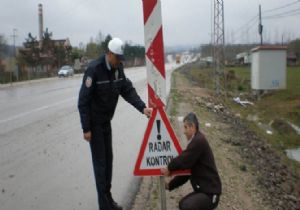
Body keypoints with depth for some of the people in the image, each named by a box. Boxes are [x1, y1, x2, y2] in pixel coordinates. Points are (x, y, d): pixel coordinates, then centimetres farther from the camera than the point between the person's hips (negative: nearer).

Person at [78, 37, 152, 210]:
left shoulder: (118, 68, -2)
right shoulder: (94, 69, -24)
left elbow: (128, 90, -2)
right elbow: (83, 101, -22)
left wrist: (143, 108, -17)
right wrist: (86, 128, -21)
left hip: (107, 121, 7)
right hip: (94, 123, -7)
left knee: (108, 159, 13)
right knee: (100, 162, -2)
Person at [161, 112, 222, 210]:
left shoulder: (199, 141, -20)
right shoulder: (196, 141, 11)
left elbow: (184, 161, -24)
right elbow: (186, 169, 15)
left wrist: (169, 168, -4)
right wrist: (170, 185, 13)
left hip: (210, 192, -10)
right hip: (203, 189, 10)